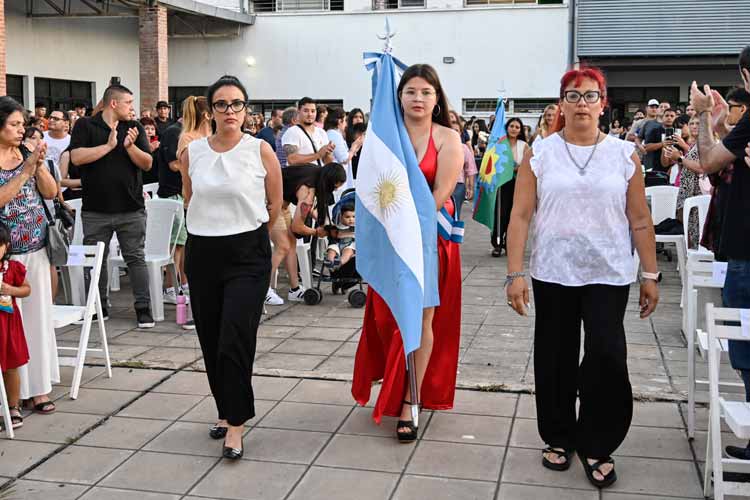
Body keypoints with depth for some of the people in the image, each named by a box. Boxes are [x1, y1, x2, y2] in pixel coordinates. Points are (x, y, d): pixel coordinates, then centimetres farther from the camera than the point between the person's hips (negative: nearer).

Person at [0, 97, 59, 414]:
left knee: (38, 317, 7)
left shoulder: (26, 153, 7)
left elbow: (50, 192, 6)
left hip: (36, 249, 5)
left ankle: (37, 386, 16)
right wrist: (27, 169, -19)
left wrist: (39, 164, -9)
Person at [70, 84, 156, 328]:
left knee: (136, 258, 2)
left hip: (131, 209, 1)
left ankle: (143, 307, 7)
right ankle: (99, 306, 23)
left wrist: (130, 147, -15)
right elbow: (77, 157, -12)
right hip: (95, 209, 0)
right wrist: (109, 145, -14)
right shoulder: (85, 126, 1)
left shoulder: (135, 127, 8)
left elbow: (147, 163, 2)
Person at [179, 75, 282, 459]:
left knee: (235, 340, -10)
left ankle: (236, 423, 1)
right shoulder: (192, 152, 2)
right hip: (202, 254, 4)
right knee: (211, 341, 10)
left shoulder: (260, 150, -5)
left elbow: (275, 204, 6)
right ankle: (226, 411, 27)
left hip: (247, 254, -3)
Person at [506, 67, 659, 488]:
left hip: (609, 276, 0)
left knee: (608, 358, -7)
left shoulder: (624, 154, 3)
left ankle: (597, 445, 13)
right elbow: (521, 216, -1)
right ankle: (560, 438, 29)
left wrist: (651, 274, 3)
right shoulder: (539, 154, 1)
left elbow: (640, 220, 5)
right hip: (553, 275, 1)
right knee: (555, 360, 9)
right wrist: (515, 274, -7)